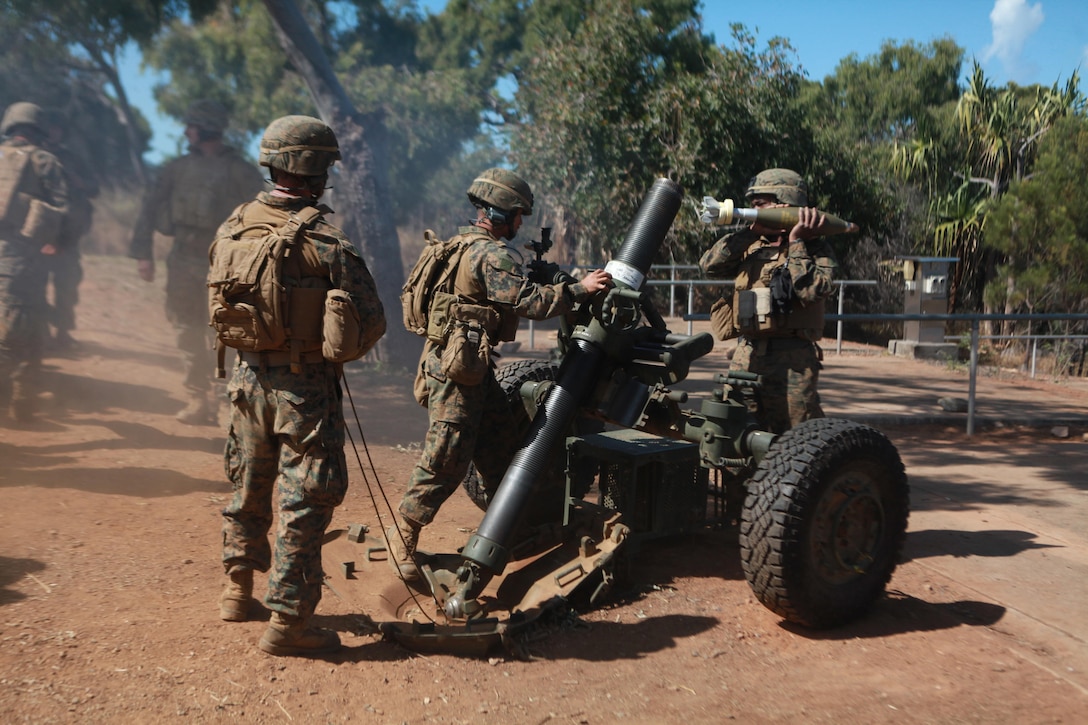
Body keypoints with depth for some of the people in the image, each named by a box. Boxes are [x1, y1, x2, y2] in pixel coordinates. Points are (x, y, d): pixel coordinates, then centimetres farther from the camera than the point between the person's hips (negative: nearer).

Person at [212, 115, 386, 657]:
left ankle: (238, 591, 38)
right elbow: (371, 322, -14)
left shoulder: (233, 227, 1)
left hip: (247, 376, 7)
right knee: (304, 501, 3)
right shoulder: (326, 242, -18)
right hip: (305, 385, -6)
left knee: (249, 486, 22)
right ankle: (287, 621, 9)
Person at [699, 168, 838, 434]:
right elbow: (710, 265, 0)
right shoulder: (751, 246, 15)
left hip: (791, 360, -5)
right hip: (746, 355, 5)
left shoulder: (814, 248, 1)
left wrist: (796, 243, -10)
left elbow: (812, 290, -17)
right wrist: (750, 232, -5)